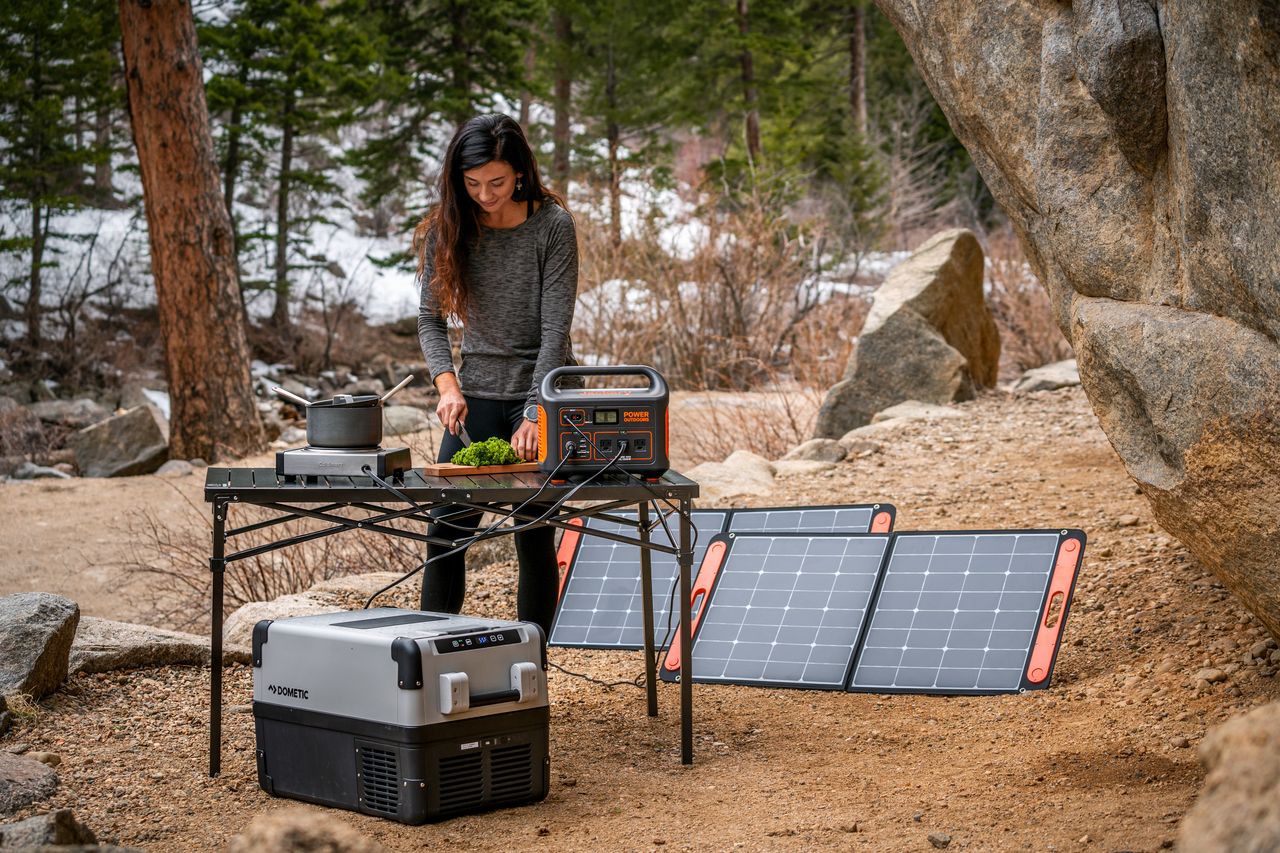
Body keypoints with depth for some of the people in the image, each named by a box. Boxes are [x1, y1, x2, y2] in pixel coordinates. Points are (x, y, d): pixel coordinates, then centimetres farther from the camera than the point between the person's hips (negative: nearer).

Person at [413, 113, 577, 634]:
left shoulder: (552, 225, -11)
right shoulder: (446, 229, 0)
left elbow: (555, 329, -15)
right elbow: (430, 318, 3)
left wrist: (534, 415, -22)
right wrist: (447, 385, -13)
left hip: (542, 393, -3)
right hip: (476, 395, 3)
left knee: (535, 541, 2)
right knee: (445, 535, 0)